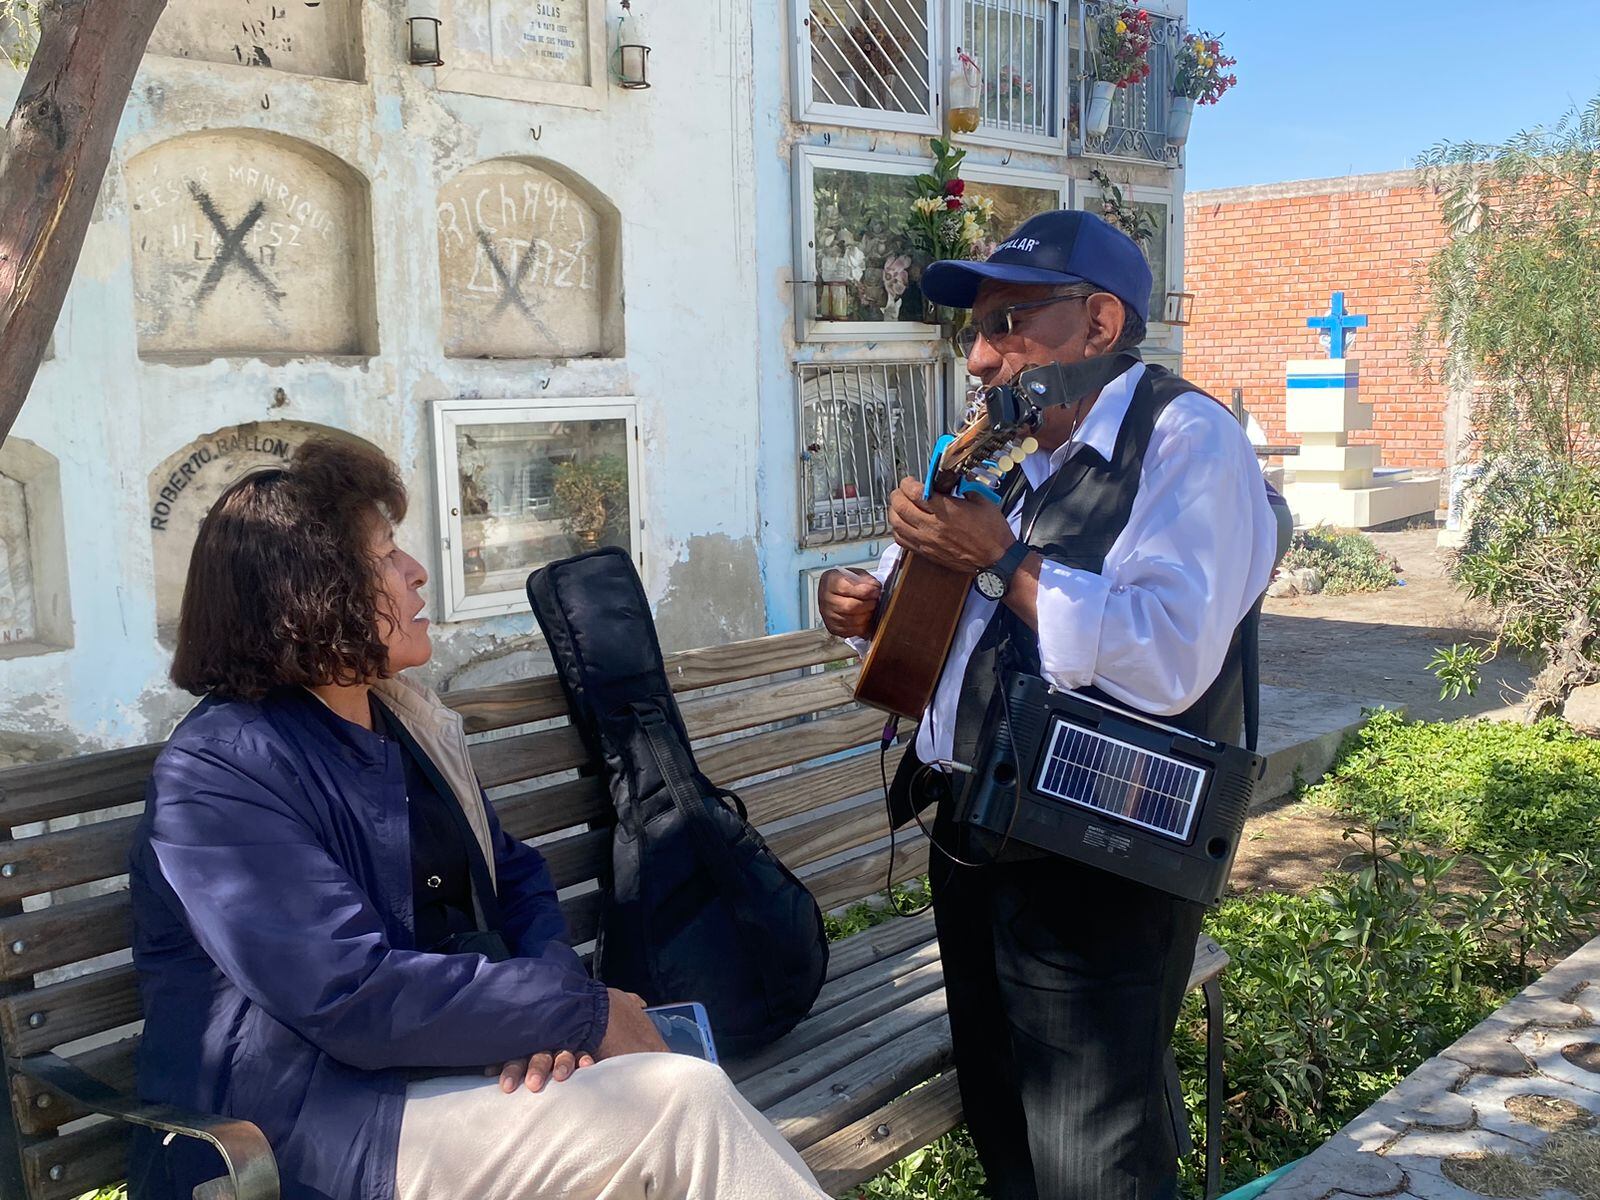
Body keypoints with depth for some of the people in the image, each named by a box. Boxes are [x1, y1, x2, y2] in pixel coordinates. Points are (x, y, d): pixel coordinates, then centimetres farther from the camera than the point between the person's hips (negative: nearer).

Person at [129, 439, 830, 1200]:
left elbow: (515, 874, 14)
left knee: (686, 1090, -17)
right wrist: (581, 1010, -17)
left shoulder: (399, 722, 13)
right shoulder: (219, 773, -14)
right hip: (300, 1135, -7)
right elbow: (356, 998, -23)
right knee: (681, 1107, -23)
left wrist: (548, 1016, -7)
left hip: (450, 1070, 7)